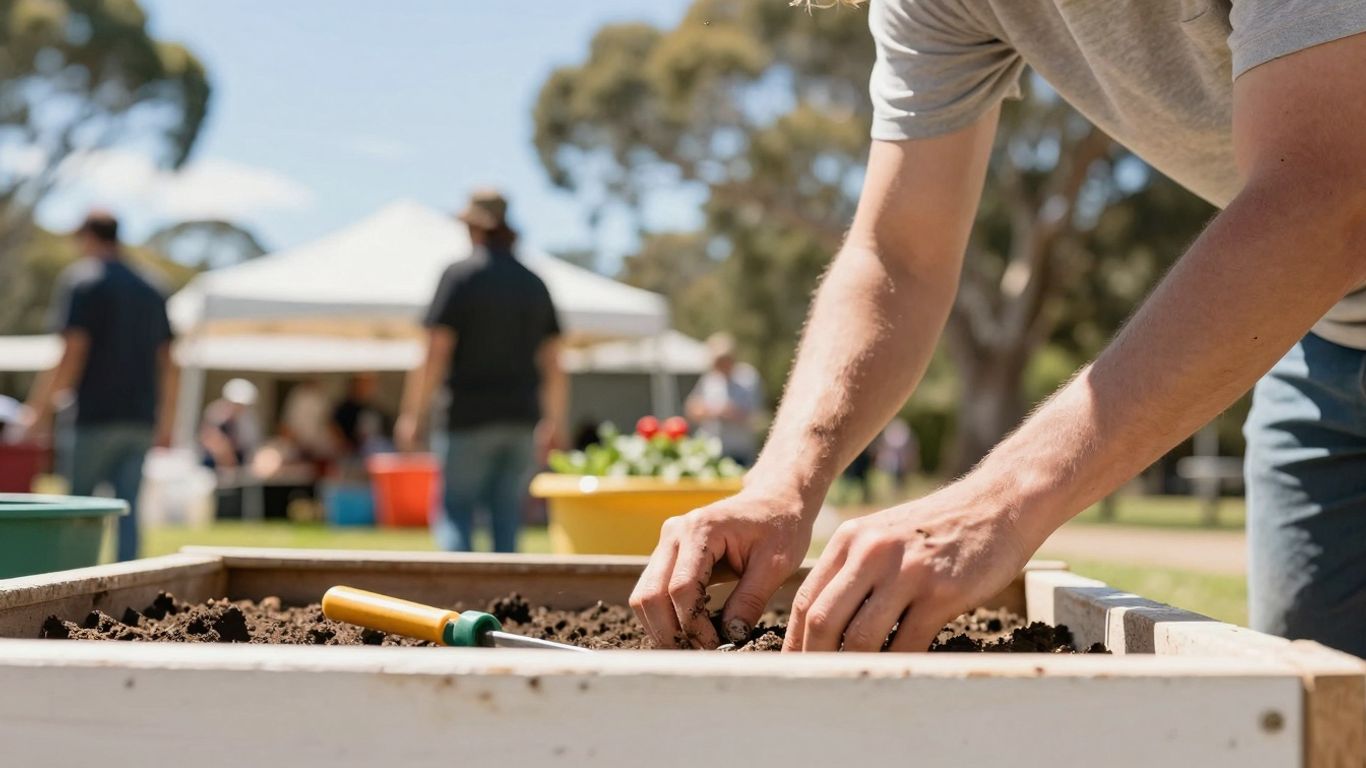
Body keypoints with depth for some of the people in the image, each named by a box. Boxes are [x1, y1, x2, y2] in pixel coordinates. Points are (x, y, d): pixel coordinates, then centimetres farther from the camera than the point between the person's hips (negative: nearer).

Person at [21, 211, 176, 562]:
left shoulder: (81, 280, -3)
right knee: (127, 510, 5)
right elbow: (167, 364, 14)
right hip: (141, 419, 5)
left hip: (95, 416, -5)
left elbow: (73, 353, -12)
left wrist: (41, 408, -7)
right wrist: (165, 424, 19)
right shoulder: (151, 291, 14)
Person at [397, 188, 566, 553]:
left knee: (454, 517, 1)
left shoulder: (459, 276, -4)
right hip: (522, 420, 5)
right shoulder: (535, 284, 11)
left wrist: (413, 415, -3)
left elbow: (435, 355, -9)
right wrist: (554, 422, 20)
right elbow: (553, 366, 12)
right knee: (507, 523, 10)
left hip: (470, 417, -5)